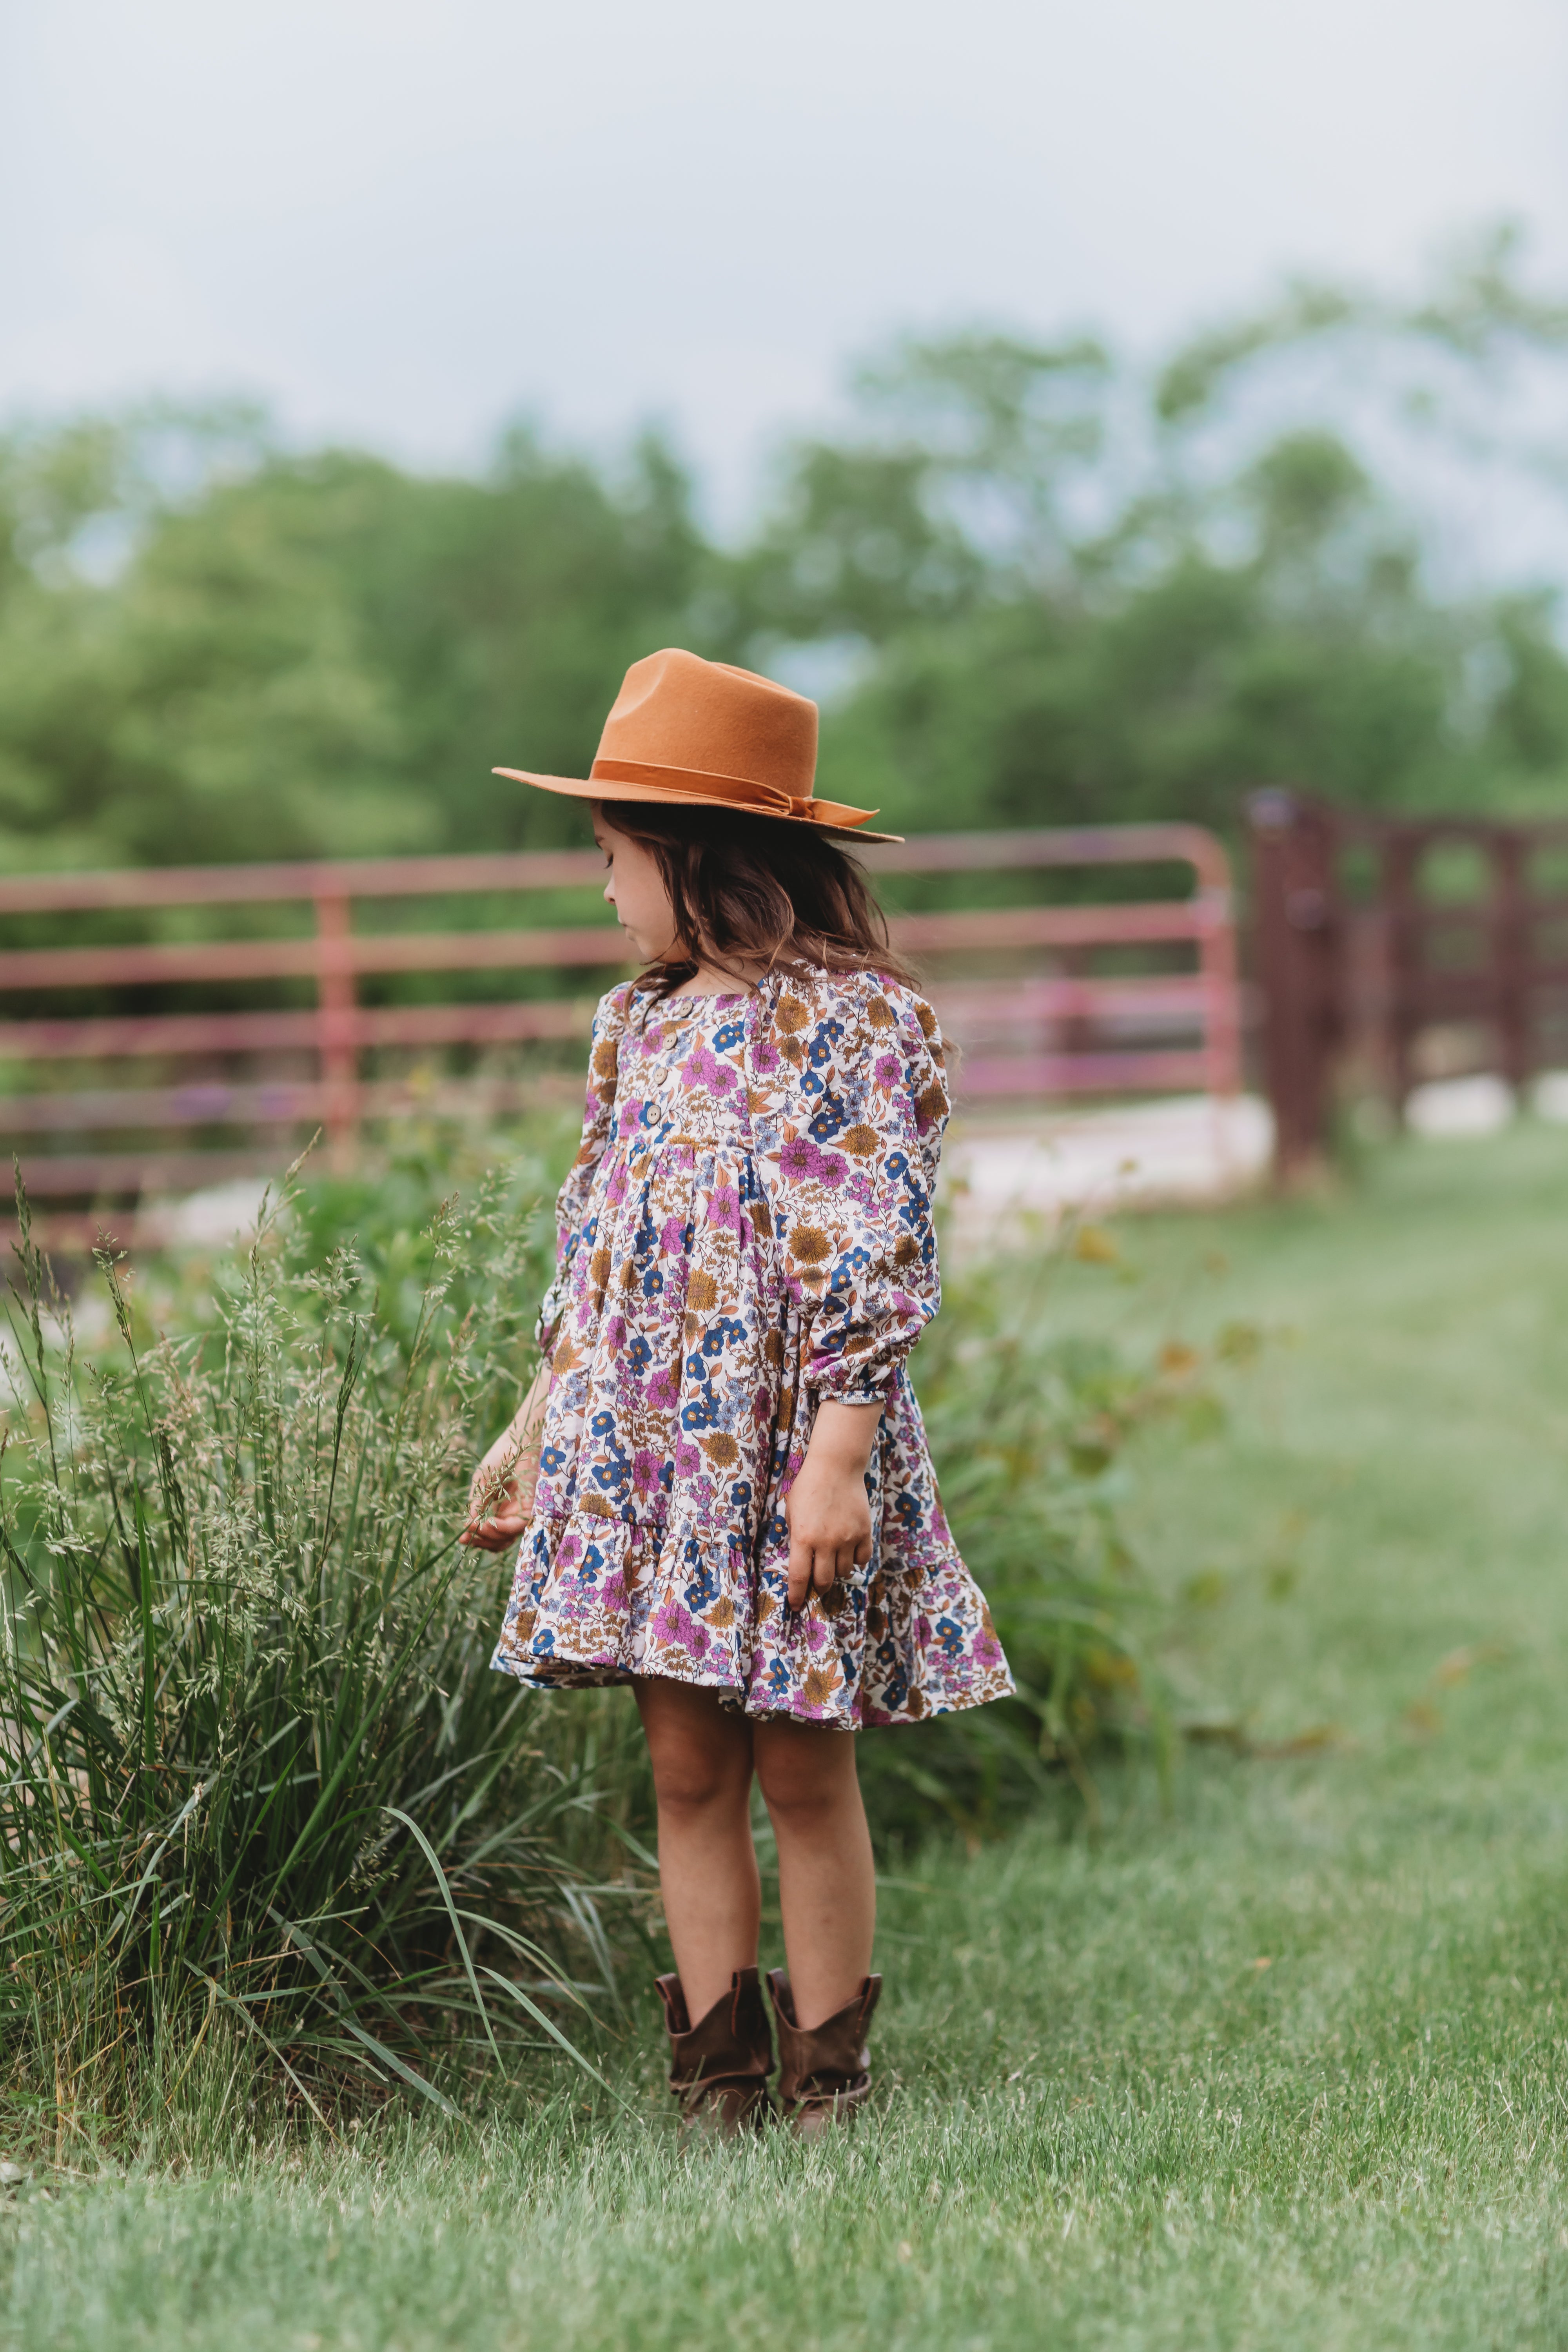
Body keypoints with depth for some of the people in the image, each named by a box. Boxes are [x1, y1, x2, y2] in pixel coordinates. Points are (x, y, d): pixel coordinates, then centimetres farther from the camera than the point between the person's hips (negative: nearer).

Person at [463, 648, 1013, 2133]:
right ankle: (717, 2079, 11)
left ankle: (826, 2085, 11)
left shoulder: (852, 1022, -8)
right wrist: (530, 1434, 19)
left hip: (786, 1450, -6)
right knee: (686, 1769, 5)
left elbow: (876, 1259, -13)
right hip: (640, 1451, 6)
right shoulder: (635, 1027, 13)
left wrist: (839, 1456, -19)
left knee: (801, 1774, 1)